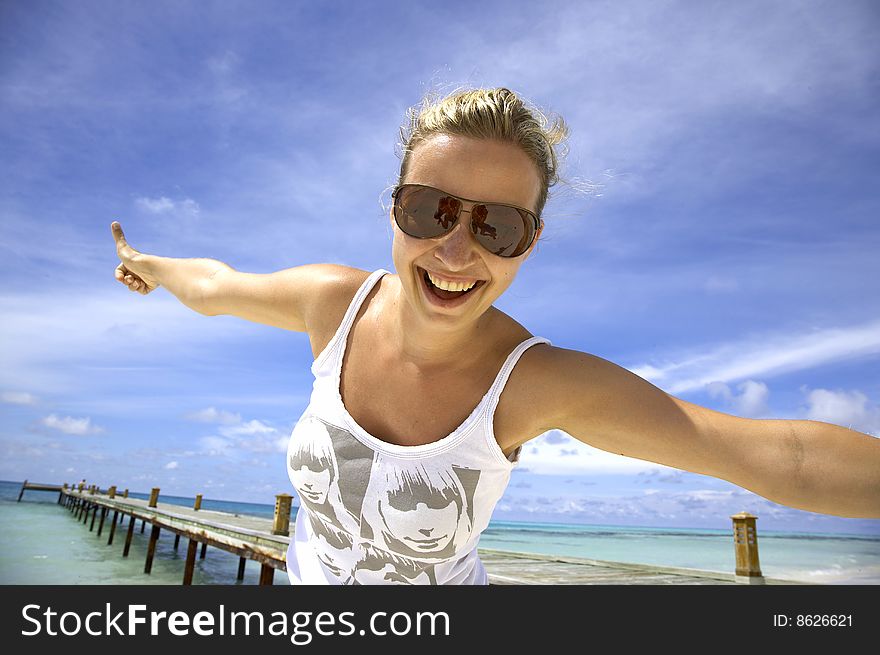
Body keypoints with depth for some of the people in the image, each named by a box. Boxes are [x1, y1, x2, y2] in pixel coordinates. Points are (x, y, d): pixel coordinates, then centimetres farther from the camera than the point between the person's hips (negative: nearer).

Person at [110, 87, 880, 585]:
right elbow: (214, 285, -1)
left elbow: (780, 456, -32)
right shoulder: (335, 302, -23)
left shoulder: (538, 381, -30)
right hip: (307, 572, 3)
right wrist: (149, 265, 18)